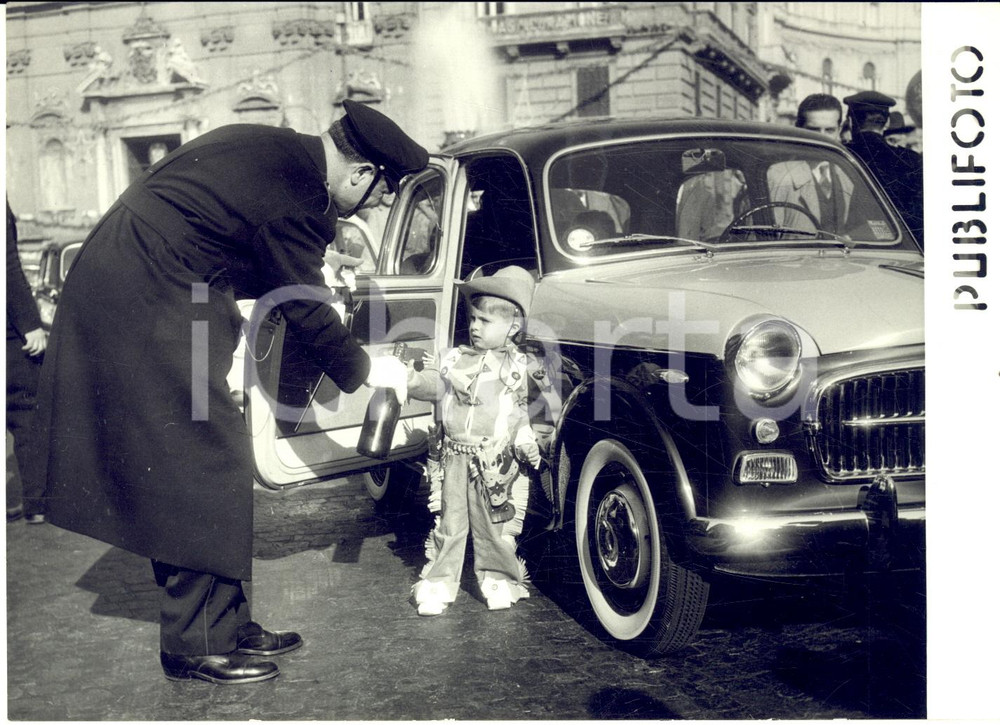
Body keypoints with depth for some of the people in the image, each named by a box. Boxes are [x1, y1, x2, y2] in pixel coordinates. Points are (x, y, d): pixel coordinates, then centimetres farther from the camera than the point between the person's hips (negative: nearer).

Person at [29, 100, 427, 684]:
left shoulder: (270, 149, 9)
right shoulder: (297, 199, -18)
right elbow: (307, 314, -9)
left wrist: (312, 276, 15)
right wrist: (366, 370, 5)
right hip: (148, 312, -10)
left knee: (198, 469, 13)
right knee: (208, 474, -3)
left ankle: (225, 621, 21)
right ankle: (196, 644, 6)